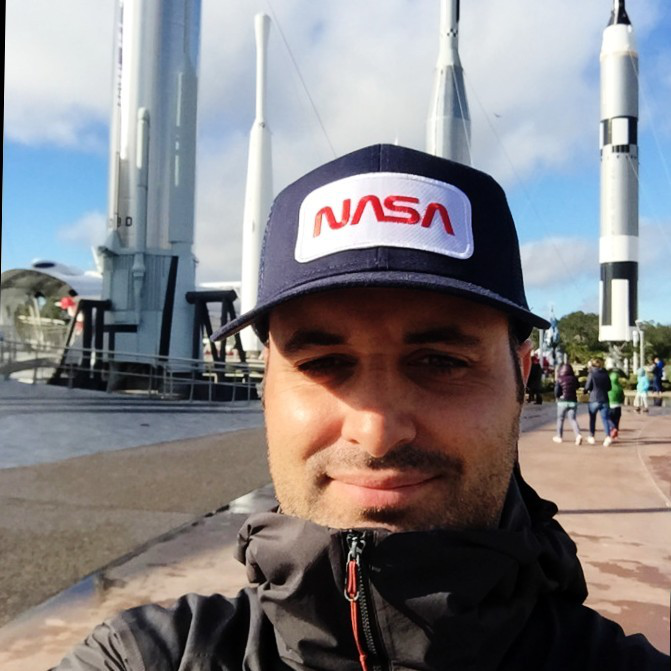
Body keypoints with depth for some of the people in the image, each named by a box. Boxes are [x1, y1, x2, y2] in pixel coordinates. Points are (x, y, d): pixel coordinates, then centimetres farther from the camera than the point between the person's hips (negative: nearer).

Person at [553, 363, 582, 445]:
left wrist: (558, 397, 9)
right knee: (573, 419, 2)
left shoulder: (560, 379, -9)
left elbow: (556, 392, -10)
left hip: (563, 401, -2)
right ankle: (578, 434, -18)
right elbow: (577, 386, 16)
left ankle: (559, 436, 22)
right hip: (573, 401, 3)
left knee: (560, 419, 13)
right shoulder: (574, 379, 0)